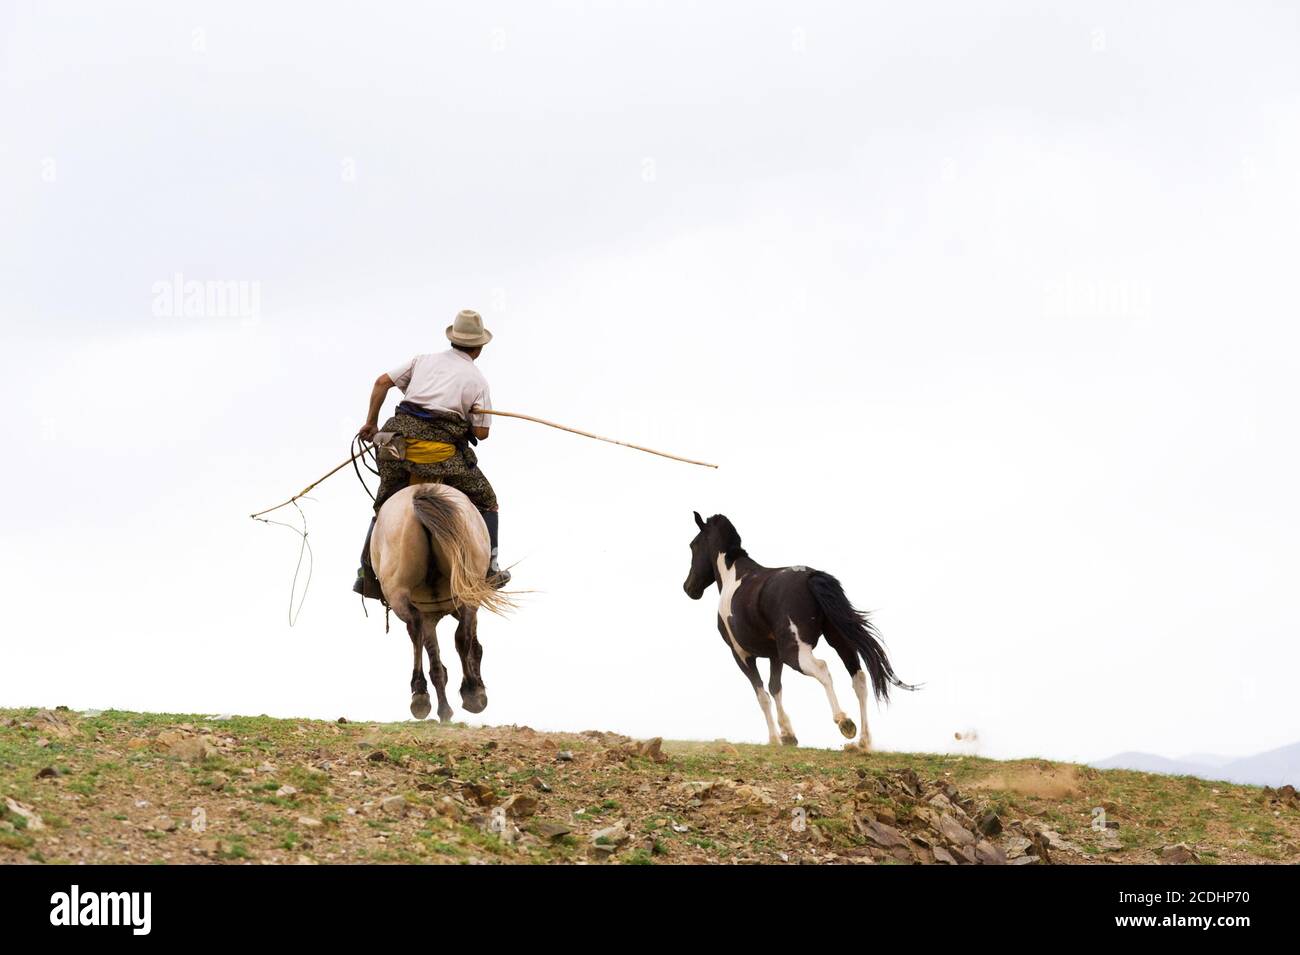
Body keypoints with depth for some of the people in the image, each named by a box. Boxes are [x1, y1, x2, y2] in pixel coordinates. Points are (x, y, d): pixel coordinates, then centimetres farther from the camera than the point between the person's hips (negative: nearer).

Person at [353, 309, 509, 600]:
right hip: (441, 449, -4)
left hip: (399, 437, 4)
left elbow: (382, 382, 11)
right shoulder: (477, 380, 8)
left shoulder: (424, 360, 17)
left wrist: (371, 423, 20)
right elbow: (481, 432, 4)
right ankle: (488, 570, 14)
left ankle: (367, 576, 20)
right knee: (485, 500, 15)